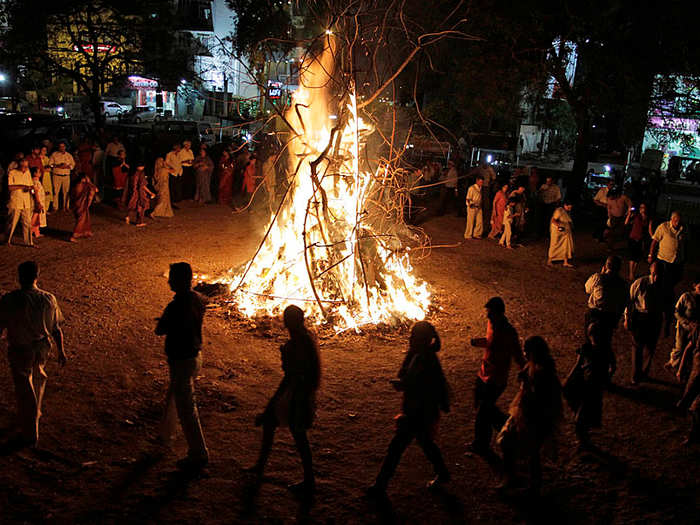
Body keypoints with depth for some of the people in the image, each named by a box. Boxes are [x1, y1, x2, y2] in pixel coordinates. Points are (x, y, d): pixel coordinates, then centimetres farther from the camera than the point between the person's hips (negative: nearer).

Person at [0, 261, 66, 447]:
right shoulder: (49, 299, -12)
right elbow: (56, 329, -4)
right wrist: (61, 351, 9)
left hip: (19, 351, -3)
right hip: (42, 348, 3)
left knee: (24, 391, 10)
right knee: (38, 378, 31)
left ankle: (29, 435, 20)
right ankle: (35, 411, 53)